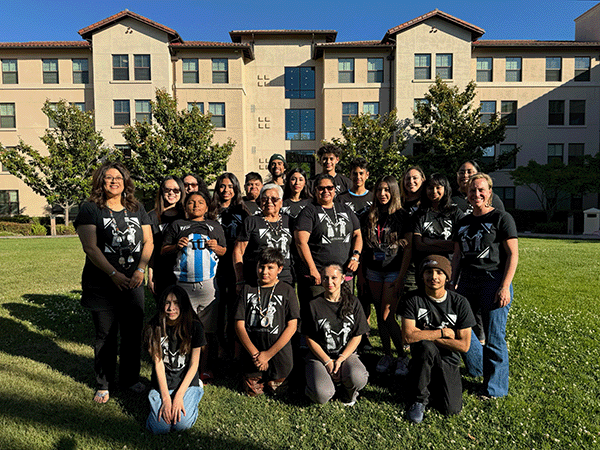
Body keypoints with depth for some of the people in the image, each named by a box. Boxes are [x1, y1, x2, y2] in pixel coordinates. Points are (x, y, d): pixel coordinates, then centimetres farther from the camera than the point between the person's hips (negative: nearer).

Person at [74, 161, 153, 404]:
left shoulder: (137, 209, 9)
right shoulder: (90, 209, -3)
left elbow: (148, 242, 6)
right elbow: (90, 248, -10)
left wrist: (140, 270, -8)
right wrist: (114, 274, -16)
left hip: (133, 283, 3)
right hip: (101, 284, -3)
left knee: (134, 333, 10)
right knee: (105, 336, 7)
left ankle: (130, 378, 28)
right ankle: (103, 384, 24)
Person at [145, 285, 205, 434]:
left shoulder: (194, 327, -9)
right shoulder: (154, 328, -7)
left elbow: (194, 365, -6)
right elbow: (158, 364, -8)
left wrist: (179, 395, -14)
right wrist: (166, 398, -15)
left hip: (187, 383, -1)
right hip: (162, 384, 1)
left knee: (182, 424, -21)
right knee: (160, 427, -18)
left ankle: (197, 392, 8)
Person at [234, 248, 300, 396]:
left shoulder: (287, 291, -4)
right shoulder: (247, 289, 1)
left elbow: (292, 326, -8)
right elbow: (239, 324, -3)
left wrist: (268, 354, -13)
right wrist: (255, 353, -13)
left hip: (279, 353, -1)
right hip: (252, 352, 2)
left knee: (274, 388, 9)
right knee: (253, 391, 8)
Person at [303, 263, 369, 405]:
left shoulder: (353, 302, 0)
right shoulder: (314, 305, -4)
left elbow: (357, 336, 1)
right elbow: (310, 339, -2)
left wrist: (340, 360, -11)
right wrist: (328, 362, -11)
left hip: (347, 354, 1)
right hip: (319, 355, -1)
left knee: (359, 380, -30)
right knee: (322, 396, -26)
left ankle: (348, 393, 6)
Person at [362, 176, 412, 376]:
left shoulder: (402, 216, -4)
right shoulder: (370, 216, 7)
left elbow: (408, 248, -7)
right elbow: (364, 246, 12)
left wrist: (401, 277, -13)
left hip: (393, 271, -4)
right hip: (373, 271, 4)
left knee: (387, 316, -8)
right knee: (380, 315, 9)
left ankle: (402, 356, 11)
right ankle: (387, 355, 23)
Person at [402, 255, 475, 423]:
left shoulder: (460, 302, -8)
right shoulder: (414, 300, -11)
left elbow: (464, 345, -9)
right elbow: (408, 335, -22)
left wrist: (429, 336, -15)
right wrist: (442, 332, -18)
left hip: (449, 360, 1)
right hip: (423, 357, -1)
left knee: (452, 409, -16)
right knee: (425, 345, -35)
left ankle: (435, 384, 19)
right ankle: (420, 398, -13)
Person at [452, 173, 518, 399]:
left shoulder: (502, 218, -3)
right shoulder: (463, 223, 14)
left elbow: (513, 254, -7)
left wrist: (505, 287, -15)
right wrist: (451, 285, 11)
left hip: (493, 282, -6)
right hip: (467, 283, 6)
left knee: (494, 338, 0)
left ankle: (495, 388, 17)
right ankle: (478, 367, 34)